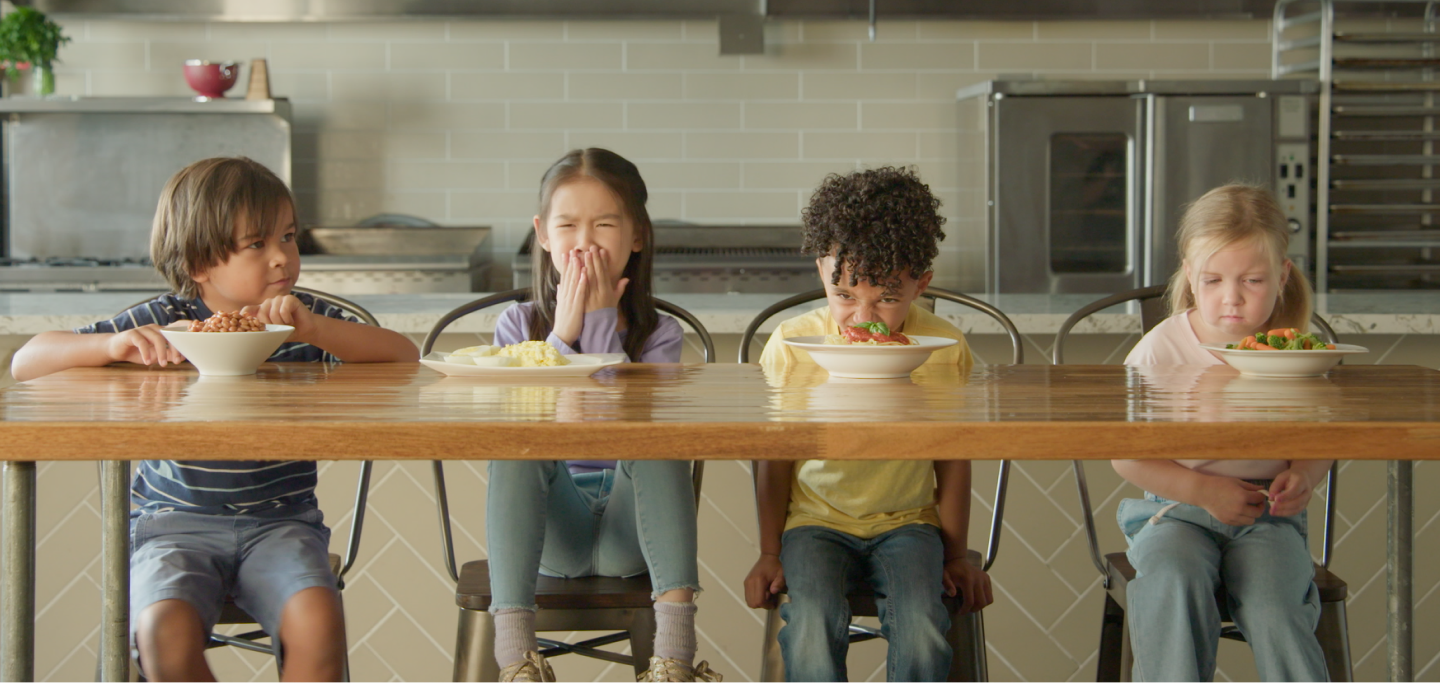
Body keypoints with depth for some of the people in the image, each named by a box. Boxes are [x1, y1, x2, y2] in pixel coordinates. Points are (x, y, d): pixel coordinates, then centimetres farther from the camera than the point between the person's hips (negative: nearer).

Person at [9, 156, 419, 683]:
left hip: (281, 522, 1)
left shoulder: (304, 320, 5)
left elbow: (404, 357, -6)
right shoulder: (162, 322, 1)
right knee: (165, 633, -29)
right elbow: (26, 362, 1)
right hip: (173, 522, -1)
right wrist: (113, 345, -19)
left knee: (318, 623, -28)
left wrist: (315, 329, -20)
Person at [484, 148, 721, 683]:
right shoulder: (518, 325, 7)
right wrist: (563, 336, -13)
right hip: (551, 531, 1)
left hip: (629, 523, 0)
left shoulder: (658, 334, 4)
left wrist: (601, 327, -12)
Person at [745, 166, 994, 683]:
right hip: (816, 522, 0)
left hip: (906, 521, 0)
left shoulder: (945, 350, -5)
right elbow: (775, 455, 4)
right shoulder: (790, 345, -6)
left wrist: (955, 555, 8)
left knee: (921, 630, -27)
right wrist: (770, 553, 4)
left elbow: (952, 459, 5)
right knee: (811, 626, -28)